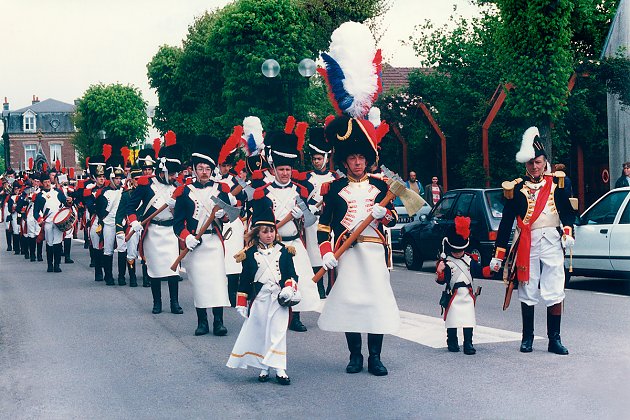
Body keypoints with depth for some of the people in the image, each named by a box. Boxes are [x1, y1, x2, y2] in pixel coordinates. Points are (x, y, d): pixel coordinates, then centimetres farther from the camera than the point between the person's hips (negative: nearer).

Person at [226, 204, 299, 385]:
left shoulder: (283, 251, 6)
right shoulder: (250, 254, 4)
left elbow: (291, 273, 6)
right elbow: (244, 280, 6)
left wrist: (289, 288, -13)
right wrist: (241, 303, 4)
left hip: (279, 298, 0)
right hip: (259, 298, 0)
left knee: (277, 333, -2)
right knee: (258, 333, 5)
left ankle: (279, 369, -2)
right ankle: (263, 368, 15)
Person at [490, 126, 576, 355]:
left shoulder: (556, 183, 8)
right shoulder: (516, 189, 4)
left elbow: (568, 211, 7)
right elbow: (506, 223, 4)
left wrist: (568, 231, -13)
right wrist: (498, 255, 1)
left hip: (552, 242, 0)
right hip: (526, 244, 0)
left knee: (555, 292, -2)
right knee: (527, 293, 5)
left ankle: (554, 339, 5)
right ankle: (527, 337, 17)